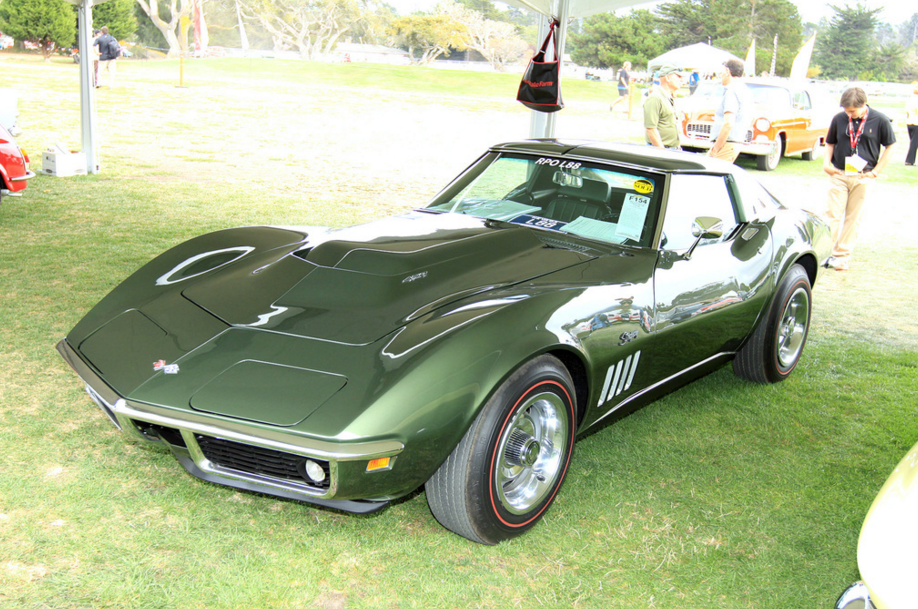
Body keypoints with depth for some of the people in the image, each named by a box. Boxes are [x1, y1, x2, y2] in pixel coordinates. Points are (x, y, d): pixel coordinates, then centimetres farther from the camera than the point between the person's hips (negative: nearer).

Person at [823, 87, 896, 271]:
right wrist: (826, 163, -2)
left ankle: (843, 256, 10)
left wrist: (876, 171, -3)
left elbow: (889, 147, 3)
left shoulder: (880, 121, -6)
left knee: (853, 218, 4)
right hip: (839, 174, 1)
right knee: (833, 214, -2)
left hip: (862, 177, -1)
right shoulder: (839, 119, -2)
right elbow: (830, 143, 13)